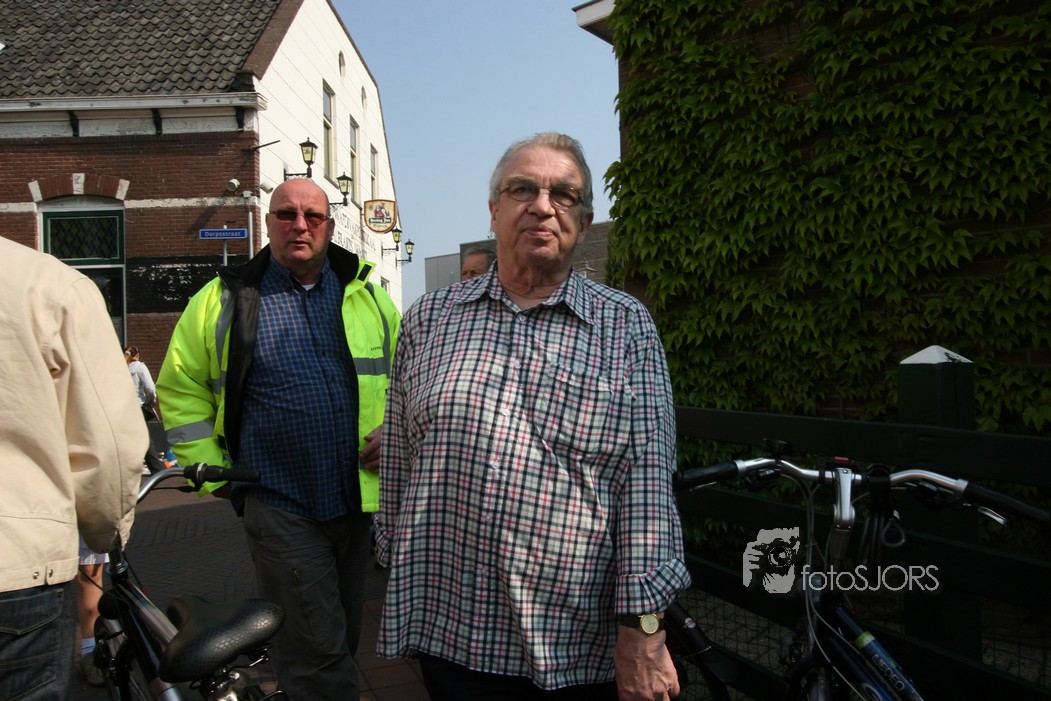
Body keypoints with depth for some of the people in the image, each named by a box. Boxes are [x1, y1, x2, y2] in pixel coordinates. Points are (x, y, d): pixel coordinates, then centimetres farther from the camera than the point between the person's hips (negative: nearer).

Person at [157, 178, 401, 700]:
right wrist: (209, 466, -1)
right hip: (278, 504, -4)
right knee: (317, 649, -5)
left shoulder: (366, 295, 8)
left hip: (356, 497, 4)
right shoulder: (225, 299, 1)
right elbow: (180, 387, 6)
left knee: (343, 637, 19)